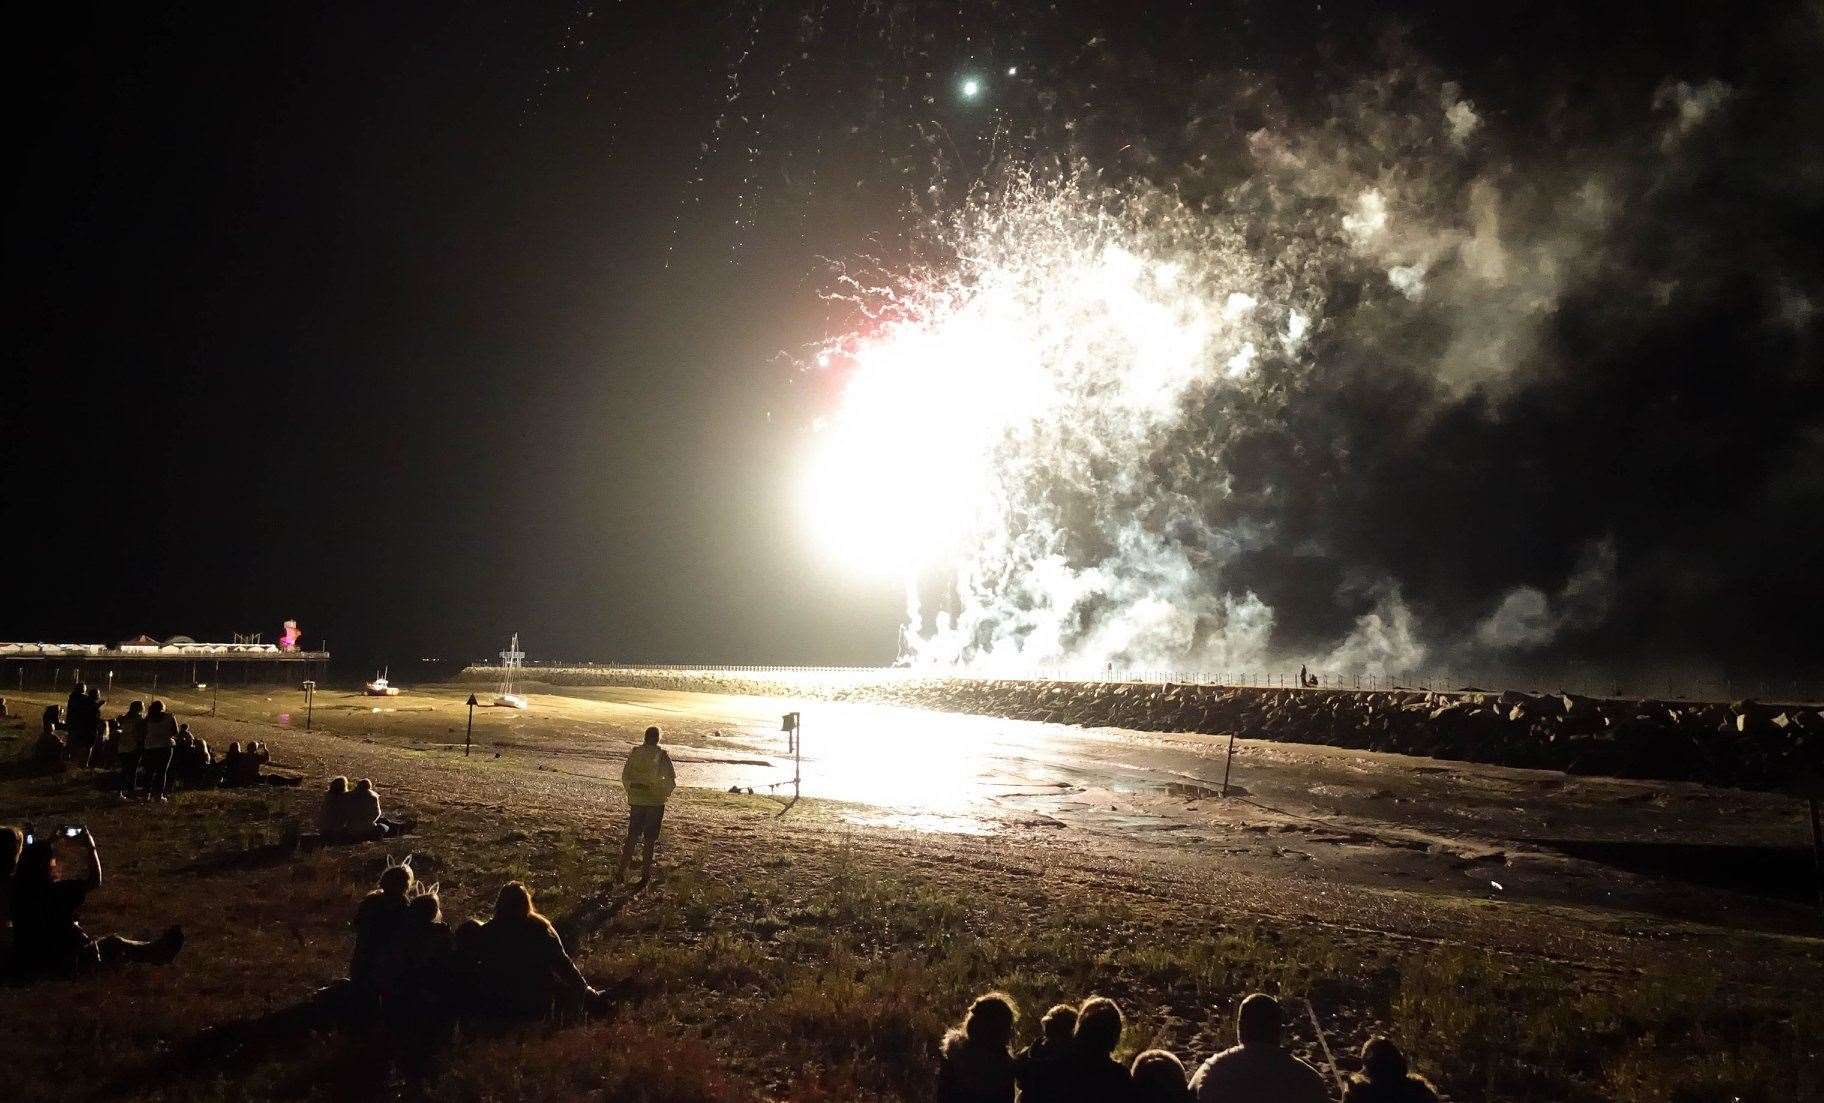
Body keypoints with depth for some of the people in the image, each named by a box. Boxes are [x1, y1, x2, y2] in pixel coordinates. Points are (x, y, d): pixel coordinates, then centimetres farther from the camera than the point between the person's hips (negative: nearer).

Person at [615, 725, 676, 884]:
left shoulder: (634, 753, -1)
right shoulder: (662, 755, -10)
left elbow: (625, 776, 3)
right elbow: (671, 779, -8)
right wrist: (666, 793, 10)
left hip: (636, 800, 2)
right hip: (655, 801, -2)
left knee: (632, 836, 11)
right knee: (650, 839, 7)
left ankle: (622, 870, 5)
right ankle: (646, 873, 10)